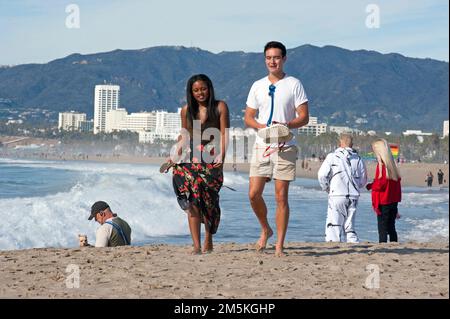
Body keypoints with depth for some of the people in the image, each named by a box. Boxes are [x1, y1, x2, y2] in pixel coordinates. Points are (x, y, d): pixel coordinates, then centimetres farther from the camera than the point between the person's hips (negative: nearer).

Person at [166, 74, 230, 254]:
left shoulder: (220, 107, 4)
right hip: (193, 158, 2)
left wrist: (221, 156, -12)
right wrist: (175, 156, 7)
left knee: (209, 199, -4)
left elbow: (224, 134, 0)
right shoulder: (187, 110, 13)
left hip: (212, 158, -2)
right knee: (192, 200, -12)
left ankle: (208, 241, 15)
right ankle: (196, 245, -15)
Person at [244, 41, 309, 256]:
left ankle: (279, 245, 1)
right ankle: (265, 229, 22)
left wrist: (285, 125, -20)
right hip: (261, 146, 3)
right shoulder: (258, 86, 11)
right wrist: (263, 126, -9)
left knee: (281, 197, -3)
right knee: (254, 194, -4)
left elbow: (304, 117, -2)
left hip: (285, 147, -3)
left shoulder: (294, 84, 2)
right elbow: (248, 117, 12)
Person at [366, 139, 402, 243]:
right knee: (391, 228, 13)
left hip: (384, 203, -8)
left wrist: (370, 185, 1)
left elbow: (380, 184, -17)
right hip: (394, 201, 8)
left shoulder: (381, 164, -14)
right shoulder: (392, 164, 9)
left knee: (382, 229, -6)